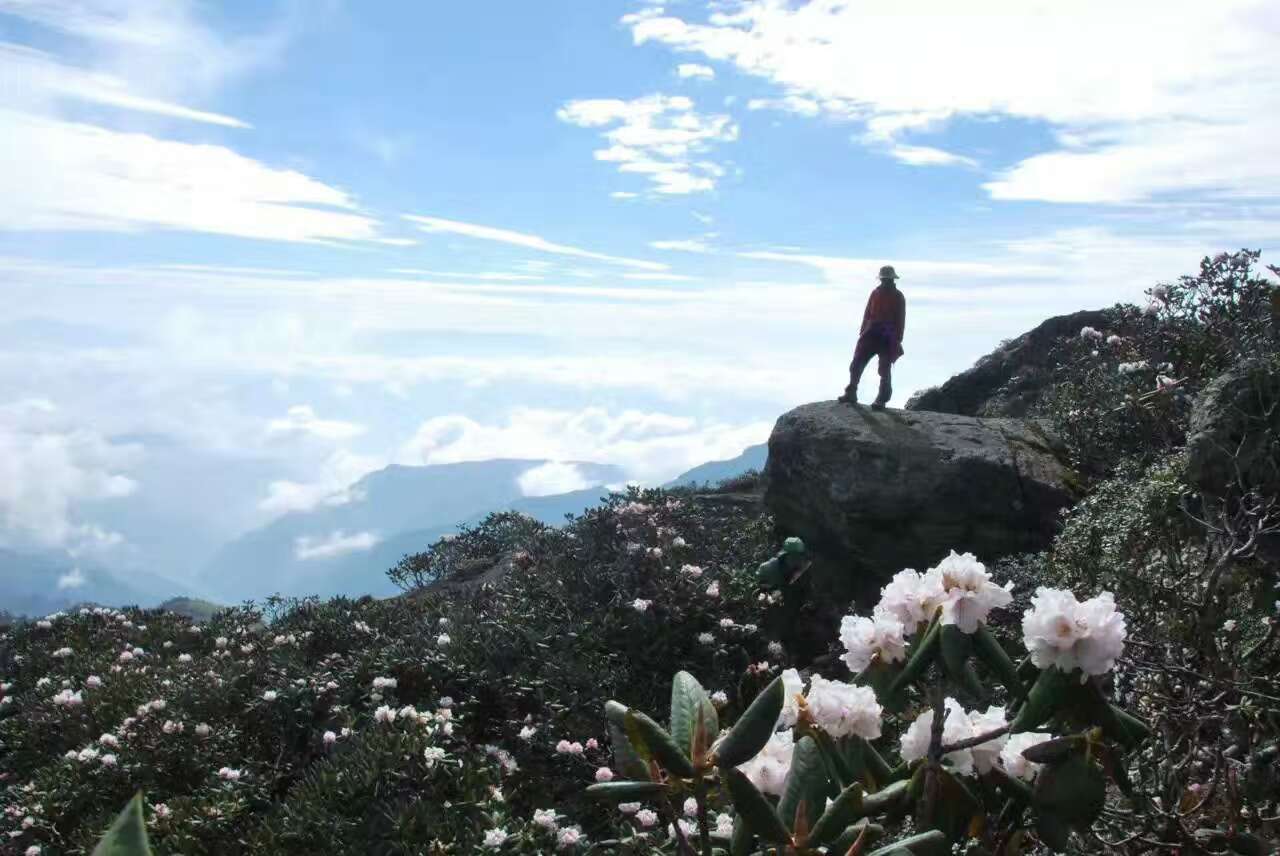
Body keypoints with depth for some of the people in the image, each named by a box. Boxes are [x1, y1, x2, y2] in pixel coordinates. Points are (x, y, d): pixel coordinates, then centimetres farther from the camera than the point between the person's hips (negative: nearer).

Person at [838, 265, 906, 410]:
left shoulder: (898, 297, 0)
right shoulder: (876, 293, 11)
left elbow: (901, 320, -2)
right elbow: (867, 314, 14)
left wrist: (898, 341, -7)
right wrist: (863, 332, 7)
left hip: (888, 338, -4)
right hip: (871, 335, 4)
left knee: (885, 370, -4)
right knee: (856, 364, -3)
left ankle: (881, 400, 1)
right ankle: (851, 394, 4)